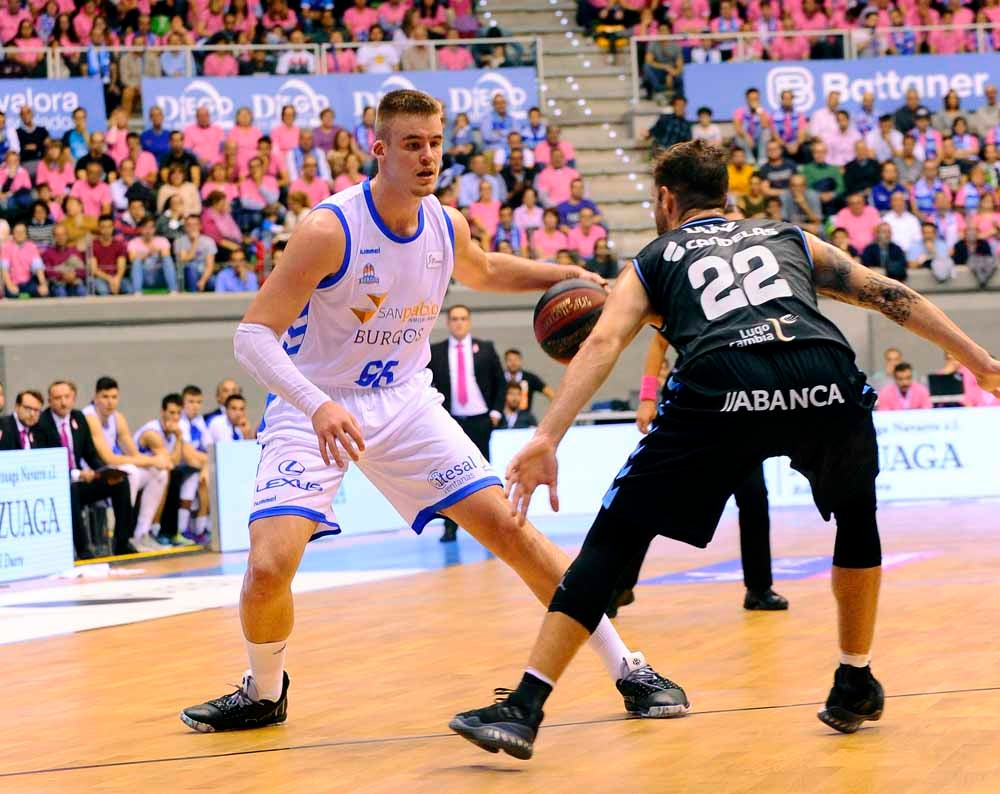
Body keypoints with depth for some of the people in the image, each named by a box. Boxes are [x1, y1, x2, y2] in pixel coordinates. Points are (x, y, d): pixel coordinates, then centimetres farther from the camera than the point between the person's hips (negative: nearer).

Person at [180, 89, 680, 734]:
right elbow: (253, 335, -27)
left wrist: (563, 276, 5)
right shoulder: (330, 230, -24)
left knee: (510, 528, -5)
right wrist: (318, 407, -42)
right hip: (314, 409, -4)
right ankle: (265, 693, 9)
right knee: (270, 566, -21)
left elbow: (484, 271, 22)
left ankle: (627, 668, 5)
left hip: (404, 401, 4)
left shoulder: (448, 226, -5)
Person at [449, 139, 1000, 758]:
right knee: (857, 515, 32)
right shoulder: (790, 238, 35)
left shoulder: (653, 259, 28)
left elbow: (604, 342, 11)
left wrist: (547, 439, 1)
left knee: (614, 537, 8)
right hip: (824, 378, 2)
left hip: (722, 386, -2)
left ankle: (524, 710, 1)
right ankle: (856, 685, 35)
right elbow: (891, 295, 29)